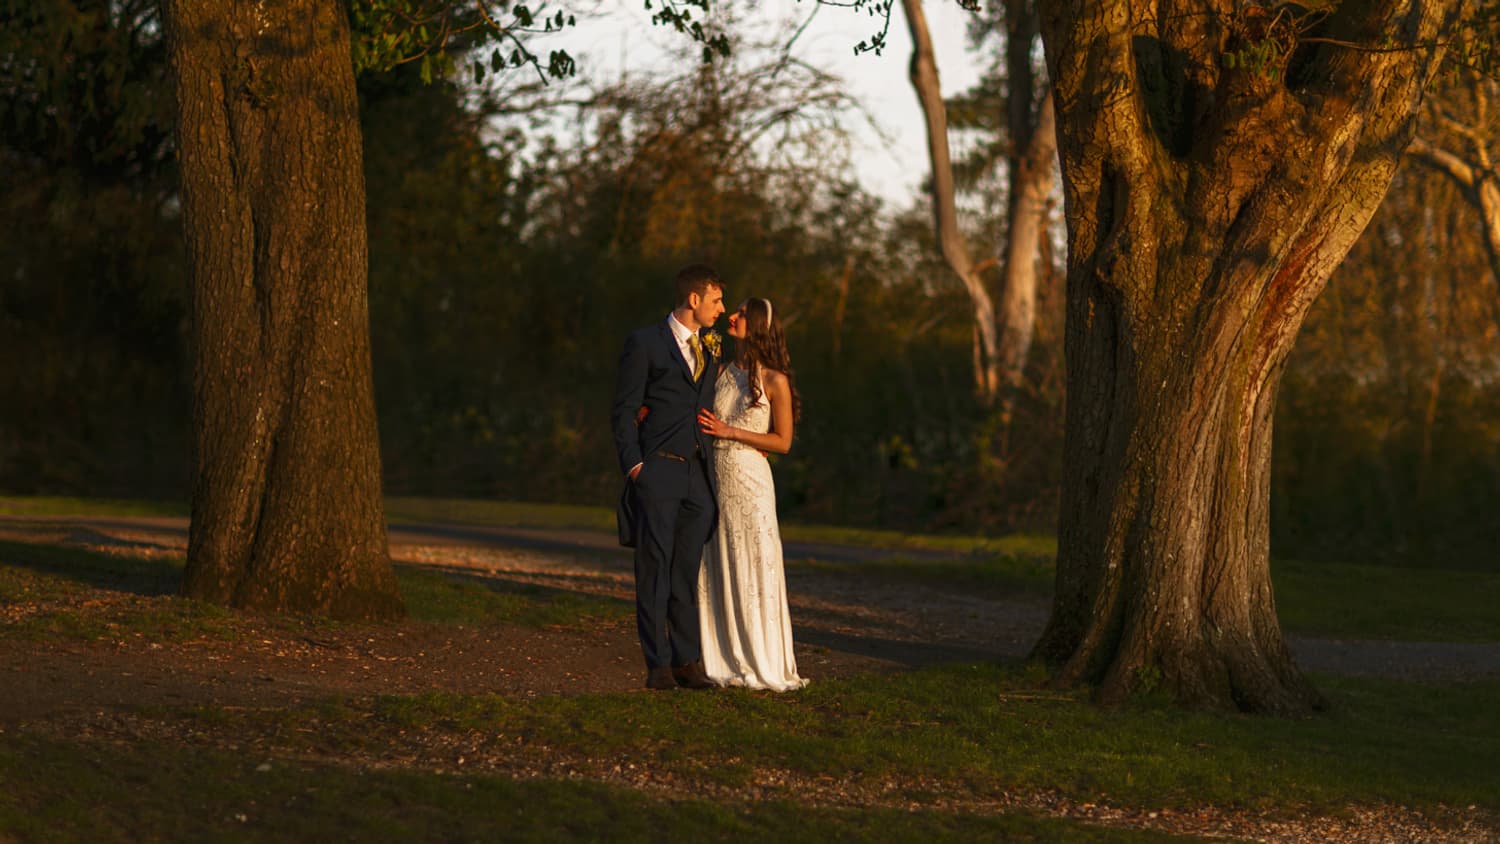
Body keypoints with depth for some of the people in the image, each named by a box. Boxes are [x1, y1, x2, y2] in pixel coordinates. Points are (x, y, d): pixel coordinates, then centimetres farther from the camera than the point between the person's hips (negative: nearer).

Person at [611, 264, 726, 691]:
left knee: (686, 574, 7)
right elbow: (623, 410, -4)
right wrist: (632, 464, -14)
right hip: (657, 473, -6)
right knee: (654, 572, -3)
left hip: (698, 476, 6)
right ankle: (658, 666, -2)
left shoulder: (710, 345, 16)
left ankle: (686, 662, 9)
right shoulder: (645, 344, -2)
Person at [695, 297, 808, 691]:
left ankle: (762, 664, 4)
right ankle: (724, 662, 10)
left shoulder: (774, 381, -5)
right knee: (716, 571, 5)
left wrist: (730, 432, -13)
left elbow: (783, 441, -5)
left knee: (753, 571, -2)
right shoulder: (722, 372, 9)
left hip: (750, 481, -5)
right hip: (714, 478, 5)